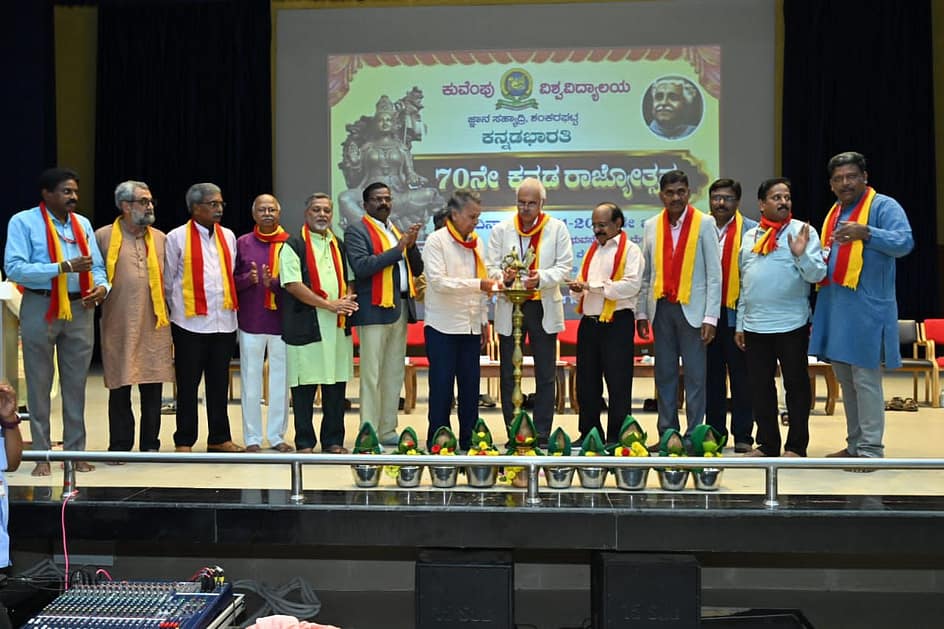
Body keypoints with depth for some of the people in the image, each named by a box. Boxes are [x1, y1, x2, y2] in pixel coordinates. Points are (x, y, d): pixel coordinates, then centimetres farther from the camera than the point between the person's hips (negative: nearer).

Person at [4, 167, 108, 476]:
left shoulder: (82, 223, 10)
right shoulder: (23, 222, -6)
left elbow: (97, 266, 10)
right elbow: (14, 268, -16)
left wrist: (101, 287, -12)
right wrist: (65, 267, -23)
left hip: (79, 310, 4)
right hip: (41, 308, -4)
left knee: (76, 384, 9)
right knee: (39, 384, 5)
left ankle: (76, 451, 19)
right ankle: (42, 455, 14)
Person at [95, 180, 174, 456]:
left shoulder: (161, 238, 10)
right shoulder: (103, 236, 1)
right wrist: (96, 296, -4)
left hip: (155, 325, 2)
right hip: (119, 326, -2)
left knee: (153, 387, 6)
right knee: (120, 387, 4)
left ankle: (150, 444, 17)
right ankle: (120, 446, 15)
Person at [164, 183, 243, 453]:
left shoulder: (228, 236, 12)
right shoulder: (177, 237, -2)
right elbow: (168, 281, 4)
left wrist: (228, 304, 12)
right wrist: (180, 308, 8)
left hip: (224, 321, 4)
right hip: (190, 323, -4)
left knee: (219, 383, 11)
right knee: (188, 385, 3)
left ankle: (219, 438, 20)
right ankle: (184, 441, 13)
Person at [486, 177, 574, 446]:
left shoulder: (557, 228, 3)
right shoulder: (501, 229, 6)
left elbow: (565, 266, -2)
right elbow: (490, 266, 3)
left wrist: (541, 278, -20)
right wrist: (503, 276, -19)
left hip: (544, 308, -1)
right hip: (509, 306, 1)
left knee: (545, 375, 4)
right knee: (508, 374, 4)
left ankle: (542, 435, 13)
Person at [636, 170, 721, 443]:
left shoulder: (704, 224, -1)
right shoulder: (651, 226, 9)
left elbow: (714, 274, -4)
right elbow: (645, 274, 12)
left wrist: (711, 317, -10)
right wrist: (641, 312, 7)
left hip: (692, 309, -3)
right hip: (661, 308, 3)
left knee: (695, 375, -1)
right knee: (664, 374, 8)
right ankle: (667, 434, 16)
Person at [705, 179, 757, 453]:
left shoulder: (752, 230, 0)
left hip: (737, 312, -3)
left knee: (740, 375, 3)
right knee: (711, 374, 10)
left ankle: (743, 435, 12)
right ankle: (714, 432, 20)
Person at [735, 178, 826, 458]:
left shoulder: (803, 231, -2)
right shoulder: (750, 236, 12)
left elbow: (817, 274, -9)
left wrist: (801, 254, -27)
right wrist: (740, 323, 13)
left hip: (792, 324, -4)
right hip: (754, 325, 5)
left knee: (796, 384, 4)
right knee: (759, 387, 10)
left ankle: (796, 446, 14)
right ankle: (767, 444, 22)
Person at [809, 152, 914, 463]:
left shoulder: (884, 206, -5)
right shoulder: (834, 213, 18)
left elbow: (905, 242, -20)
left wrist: (866, 233, -34)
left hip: (867, 308, -8)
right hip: (835, 307, 8)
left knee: (865, 379, -5)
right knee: (845, 380, 13)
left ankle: (871, 449, 3)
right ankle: (855, 444, 24)